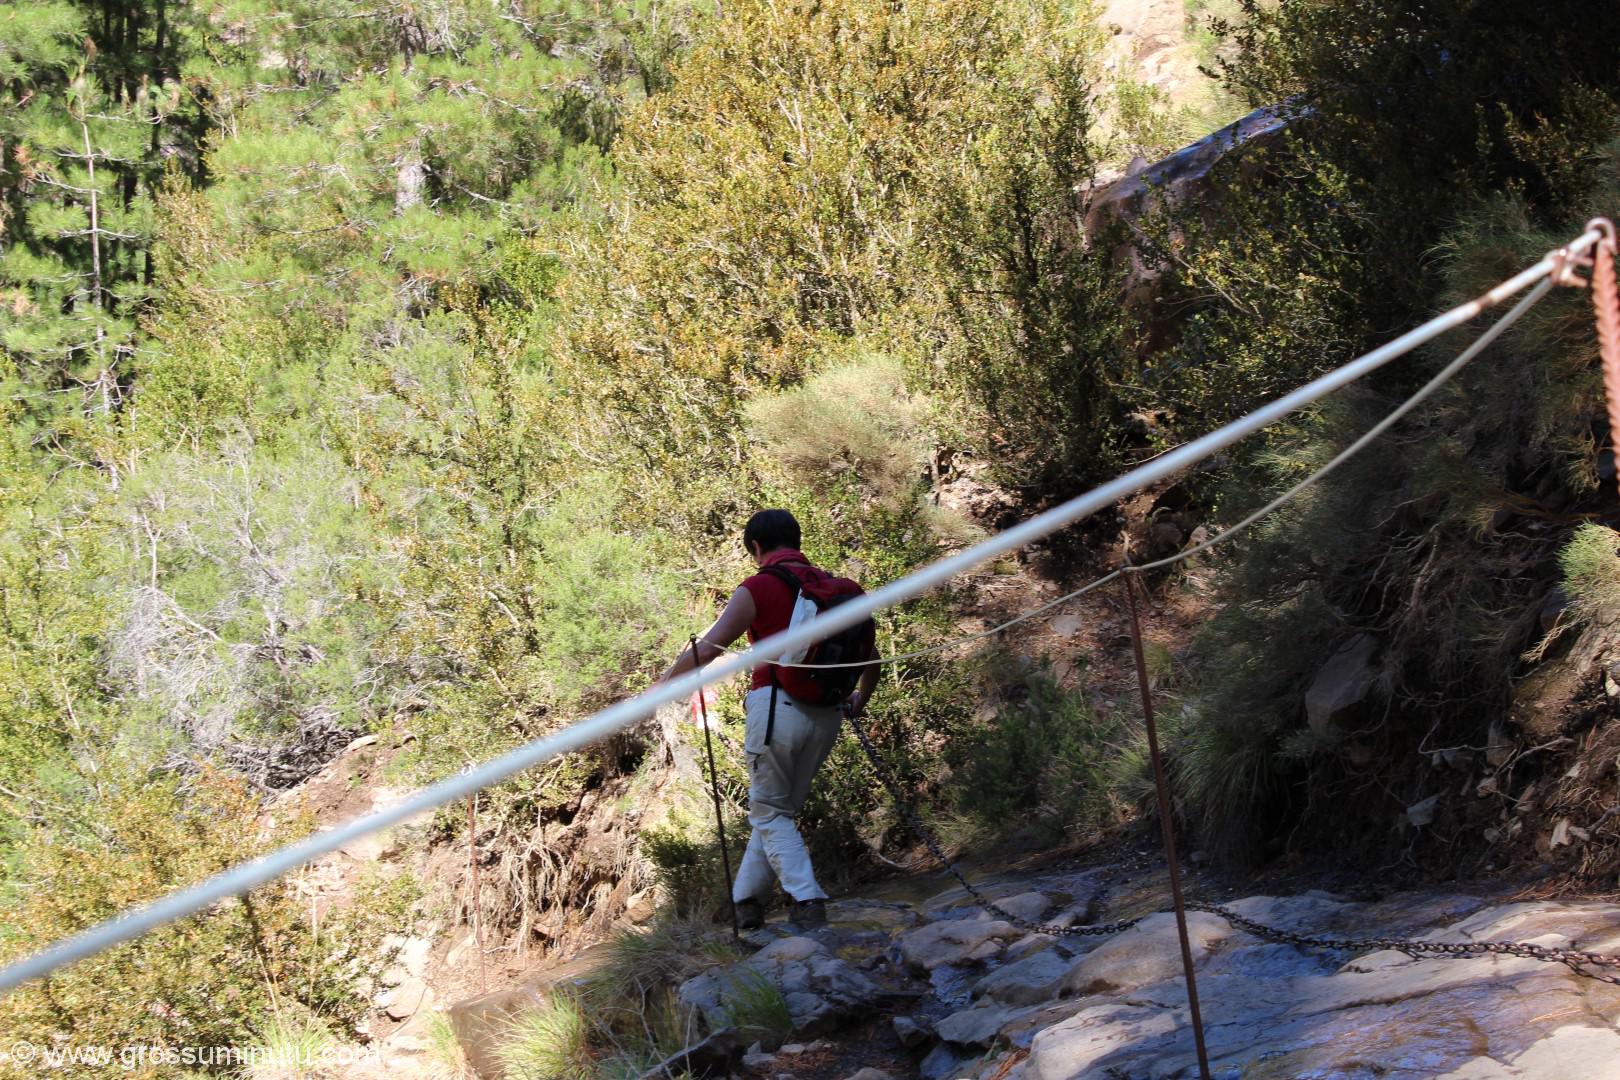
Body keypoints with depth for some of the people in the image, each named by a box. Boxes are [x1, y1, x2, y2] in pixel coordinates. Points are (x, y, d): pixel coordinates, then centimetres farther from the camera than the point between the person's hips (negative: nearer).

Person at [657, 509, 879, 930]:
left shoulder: (758, 588, -4)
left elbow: (707, 647, -10)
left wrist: (662, 685, 1)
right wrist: (860, 698, 35)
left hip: (777, 706, -6)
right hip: (825, 715, 6)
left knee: (770, 813, 5)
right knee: (780, 809, 17)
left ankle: (807, 901, -11)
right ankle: (747, 901, 19)